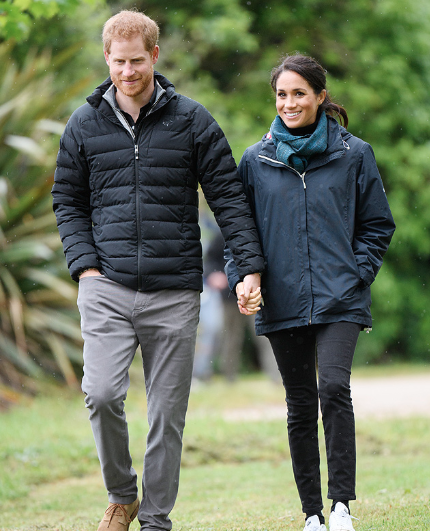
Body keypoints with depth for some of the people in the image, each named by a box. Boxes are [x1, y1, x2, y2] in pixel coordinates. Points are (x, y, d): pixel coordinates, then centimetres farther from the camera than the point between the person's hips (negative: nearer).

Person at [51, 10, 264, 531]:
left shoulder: (191, 121, 4)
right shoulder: (84, 125, 8)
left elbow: (228, 196, 4)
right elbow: (68, 201, 14)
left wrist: (250, 267, -5)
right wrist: (84, 265, 0)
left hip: (175, 292, 0)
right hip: (107, 287, 0)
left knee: (168, 412, 2)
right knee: (102, 393, -16)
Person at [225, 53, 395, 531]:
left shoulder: (353, 155, 3)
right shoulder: (256, 161, 7)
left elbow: (378, 224, 9)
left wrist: (356, 274, -3)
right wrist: (242, 277, -1)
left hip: (339, 299, -2)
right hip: (283, 303, 2)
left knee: (334, 388, -20)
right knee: (300, 406, 6)